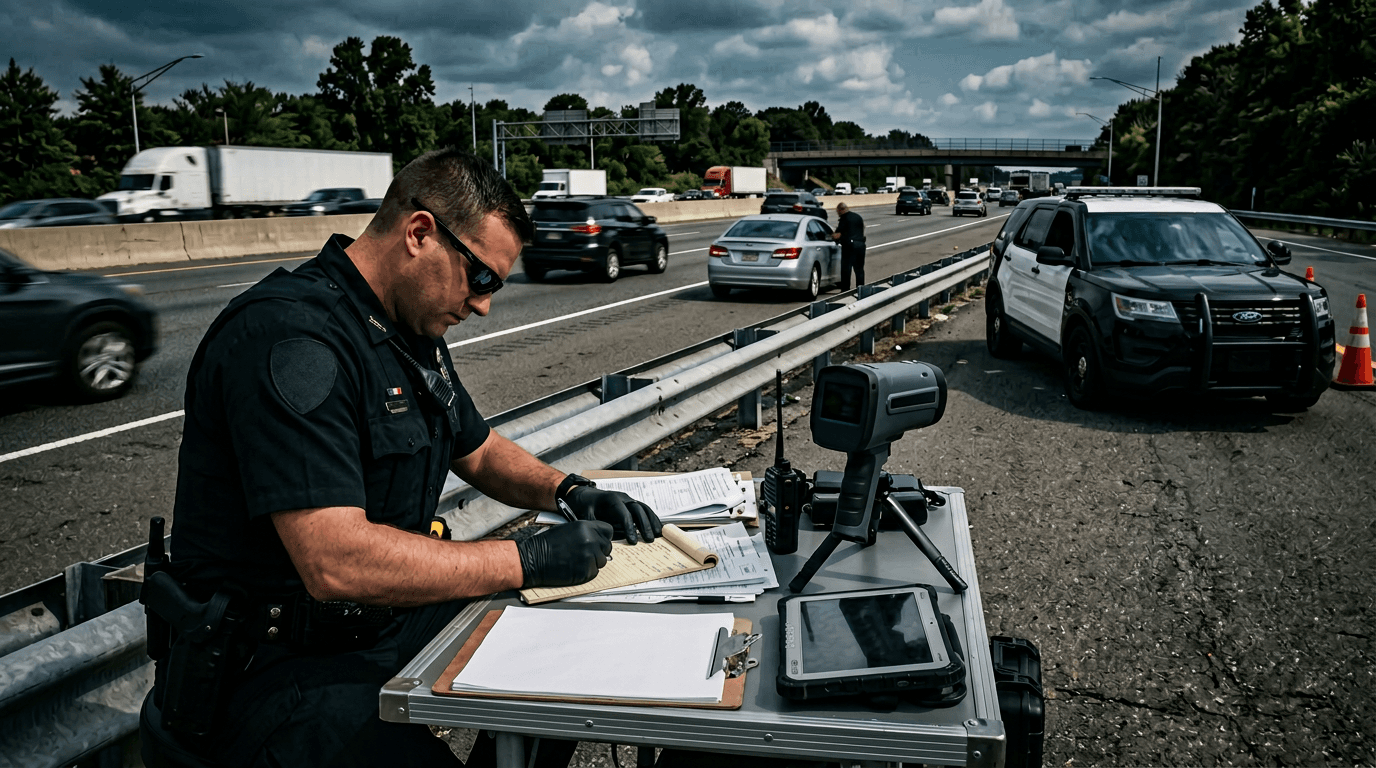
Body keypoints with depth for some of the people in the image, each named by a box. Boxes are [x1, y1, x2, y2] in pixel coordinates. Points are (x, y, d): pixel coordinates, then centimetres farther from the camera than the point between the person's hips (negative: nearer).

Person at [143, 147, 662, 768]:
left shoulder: (413, 331, 9)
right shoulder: (289, 338, -24)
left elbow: (479, 452, 22)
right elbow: (337, 563, -32)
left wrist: (568, 490, 3)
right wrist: (529, 560, -24)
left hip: (391, 616, 9)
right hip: (281, 664, -9)